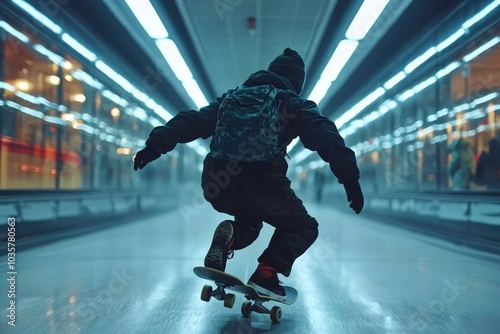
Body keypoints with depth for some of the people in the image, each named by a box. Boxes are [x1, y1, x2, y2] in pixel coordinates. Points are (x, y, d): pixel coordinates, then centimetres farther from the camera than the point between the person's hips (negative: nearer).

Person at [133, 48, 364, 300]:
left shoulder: (231, 97, 23)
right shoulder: (294, 104, 11)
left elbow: (191, 121, 17)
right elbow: (326, 137, -3)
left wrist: (155, 145, 16)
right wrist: (349, 177, -7)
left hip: (216, 186, 5)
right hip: (263, 186, -5)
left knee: (249, 220, 35)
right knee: (303, 227, 20)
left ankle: (227, 236, 0)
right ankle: (265, 275, -3)